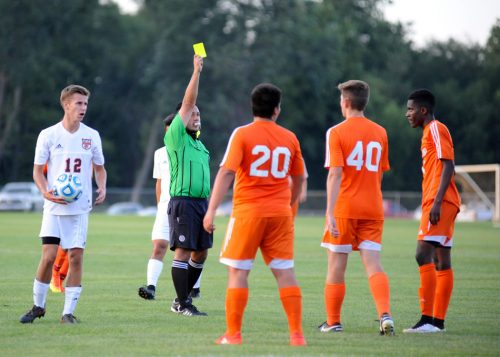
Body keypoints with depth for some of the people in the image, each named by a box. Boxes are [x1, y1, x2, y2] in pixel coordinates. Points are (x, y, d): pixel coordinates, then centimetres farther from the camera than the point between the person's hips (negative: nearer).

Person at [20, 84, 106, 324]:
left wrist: (102, 188, -4)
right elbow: (37, 170, 3)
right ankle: (38, 306, 11)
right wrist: (46, 192, -15)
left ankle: (68, 312, 4)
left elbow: (99, 168, 16)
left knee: (76, 257, -3)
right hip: (55, 207, -2)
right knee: (48, 257, -7)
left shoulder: (91, 136, 5)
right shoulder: (48, 135, -2)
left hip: (81, 207, 2)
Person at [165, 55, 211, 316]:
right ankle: (182, 304, -5)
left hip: (201, 202, 8)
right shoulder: (176, 137, -2)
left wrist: (208, 206, 18)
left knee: (201, 252, 8)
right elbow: (187, 103, -9)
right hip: (183, 202, -8)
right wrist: (196, 72, -11)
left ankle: (183, 297, 18)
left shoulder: (199, 144, 21)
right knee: (183, 251, -8)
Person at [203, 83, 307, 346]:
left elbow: (226, 172, -13)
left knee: (237, 272, 4)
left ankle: (233, 334, 3)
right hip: (280, 213, 3)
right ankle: (296, 334, 5)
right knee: (285, 272, 6)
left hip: (248, 212, -3)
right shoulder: (289, 138, 7)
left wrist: (211, 210, -13)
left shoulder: (242, 134, -5)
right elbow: (299, 178, 17)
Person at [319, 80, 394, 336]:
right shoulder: (379, 133, 9)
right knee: (373, 264, -1)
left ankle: (333, 322, 14)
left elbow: (335, 173, -15)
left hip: (344, 209, -4)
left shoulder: (337, 132, -6)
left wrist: (330, 212, -20)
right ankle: (385, 314, -21)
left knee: (336, 266, 6)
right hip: (372, 208, 4)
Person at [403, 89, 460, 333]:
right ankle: (438, 321, 8)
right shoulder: (430, 132, 22)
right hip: (443, 204, 10)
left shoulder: (436, 129, -7)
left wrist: (437, 202, -23)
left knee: (423, 255, -16)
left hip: (439, 203, -10)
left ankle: (428, 319, -21)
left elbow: (448, 166, -17)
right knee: (441, 262, 8)